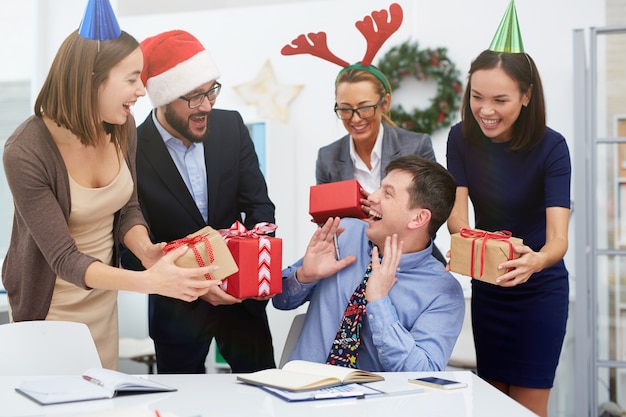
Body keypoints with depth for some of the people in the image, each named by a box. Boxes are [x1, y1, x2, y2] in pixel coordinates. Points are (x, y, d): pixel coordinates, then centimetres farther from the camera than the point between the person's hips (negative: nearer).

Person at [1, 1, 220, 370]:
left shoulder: (122, 127, -10)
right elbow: (64, 259, -27)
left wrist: (146, 250, -18)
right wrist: (149, 281, -41)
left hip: (103, 296, 5)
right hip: (51, 305, -5)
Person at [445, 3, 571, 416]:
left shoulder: (550, 147, -22)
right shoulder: (463, 138, -10)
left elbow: (559, 237, -29)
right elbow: (457, 211, -15)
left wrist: (535, 260, -52)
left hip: (538, 291, -4)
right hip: (486, 287, 4)